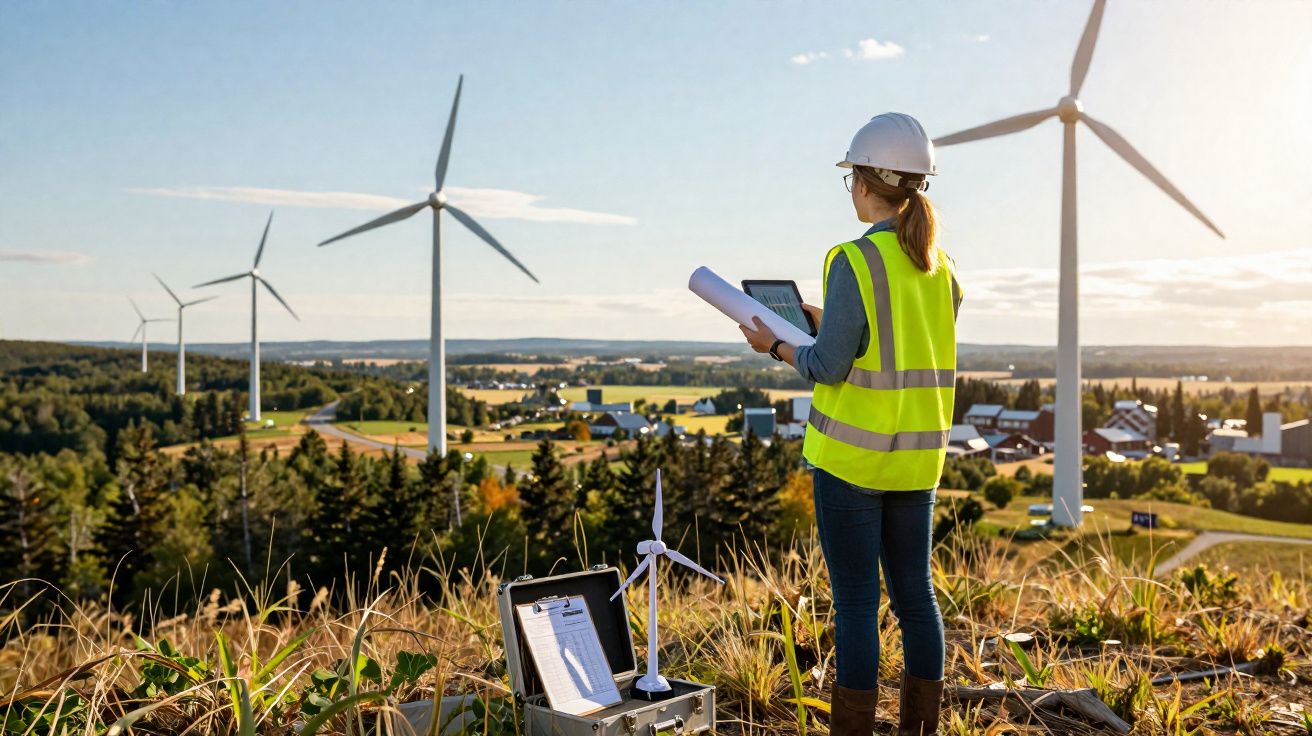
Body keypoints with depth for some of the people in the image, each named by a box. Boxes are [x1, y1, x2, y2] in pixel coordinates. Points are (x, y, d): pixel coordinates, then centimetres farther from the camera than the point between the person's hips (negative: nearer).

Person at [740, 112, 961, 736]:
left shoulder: (855, 261, -14)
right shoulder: (940, 266, 7)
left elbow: (830, 367, -16)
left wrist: (775, 346, 1)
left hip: (852, 452, -7)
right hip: (917, 453, 7)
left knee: (855, 603, 1)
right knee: (914, 593, 14)